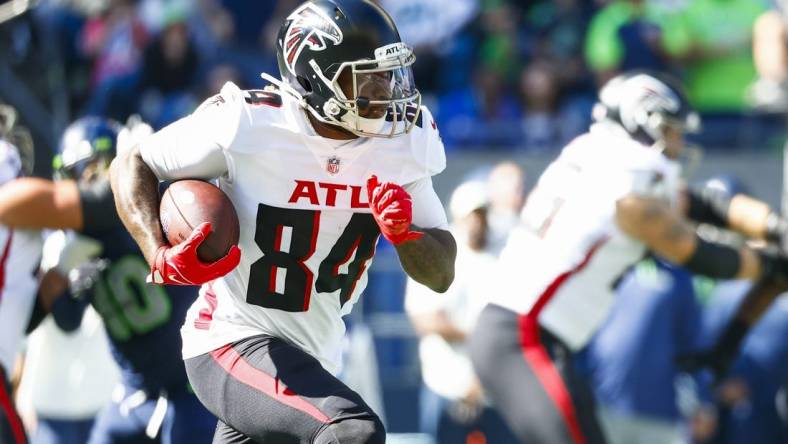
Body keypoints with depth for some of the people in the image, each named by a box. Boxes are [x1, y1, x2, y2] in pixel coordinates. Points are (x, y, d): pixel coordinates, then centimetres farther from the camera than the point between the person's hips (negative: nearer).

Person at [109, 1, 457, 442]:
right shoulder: (248, 125, -18)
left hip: (313, 355, 7)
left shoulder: (401, 142, -4)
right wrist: (161, 256, -22)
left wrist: (404, 233, -21)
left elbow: (442, 275, 1)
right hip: (233, 342, -7)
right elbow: (133, 165, -5)